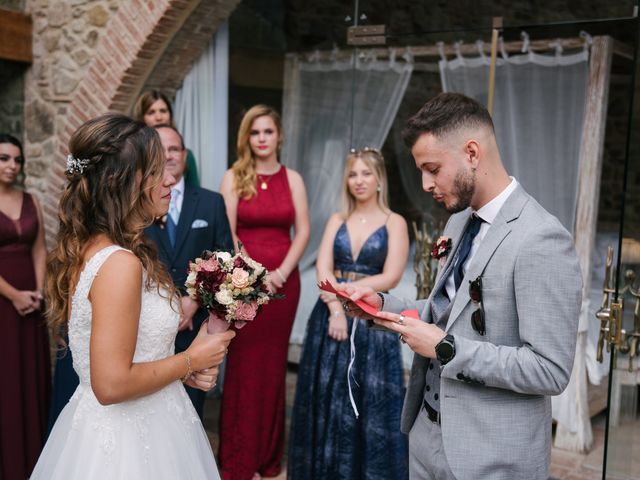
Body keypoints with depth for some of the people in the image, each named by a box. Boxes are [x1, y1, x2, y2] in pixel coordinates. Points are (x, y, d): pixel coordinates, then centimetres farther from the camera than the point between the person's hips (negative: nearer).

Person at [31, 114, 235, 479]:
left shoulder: (88, 248, 2)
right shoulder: (120, 264, -26)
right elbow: (112, 384, -27)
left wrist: (179, 370, 4)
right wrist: (191, 360, -14)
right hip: (131, 438, -9)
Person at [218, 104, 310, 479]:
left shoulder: (292, 178, 6)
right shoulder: (233, 177, 1)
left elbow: (303, 231, 3)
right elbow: (227, 233, -5)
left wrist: (281, 273, -9)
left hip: (283, 280, 2)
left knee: (273, 364, 9)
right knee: (244, 365, 1)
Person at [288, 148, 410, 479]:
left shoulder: (394, 223, 0)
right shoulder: (336, 220, 10)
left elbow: (390, 277, -10)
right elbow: (323, 270, -1)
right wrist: (335, 308, -17)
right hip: (331, 316, 3)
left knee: (370, 403, 4)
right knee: (328, 400, 10)